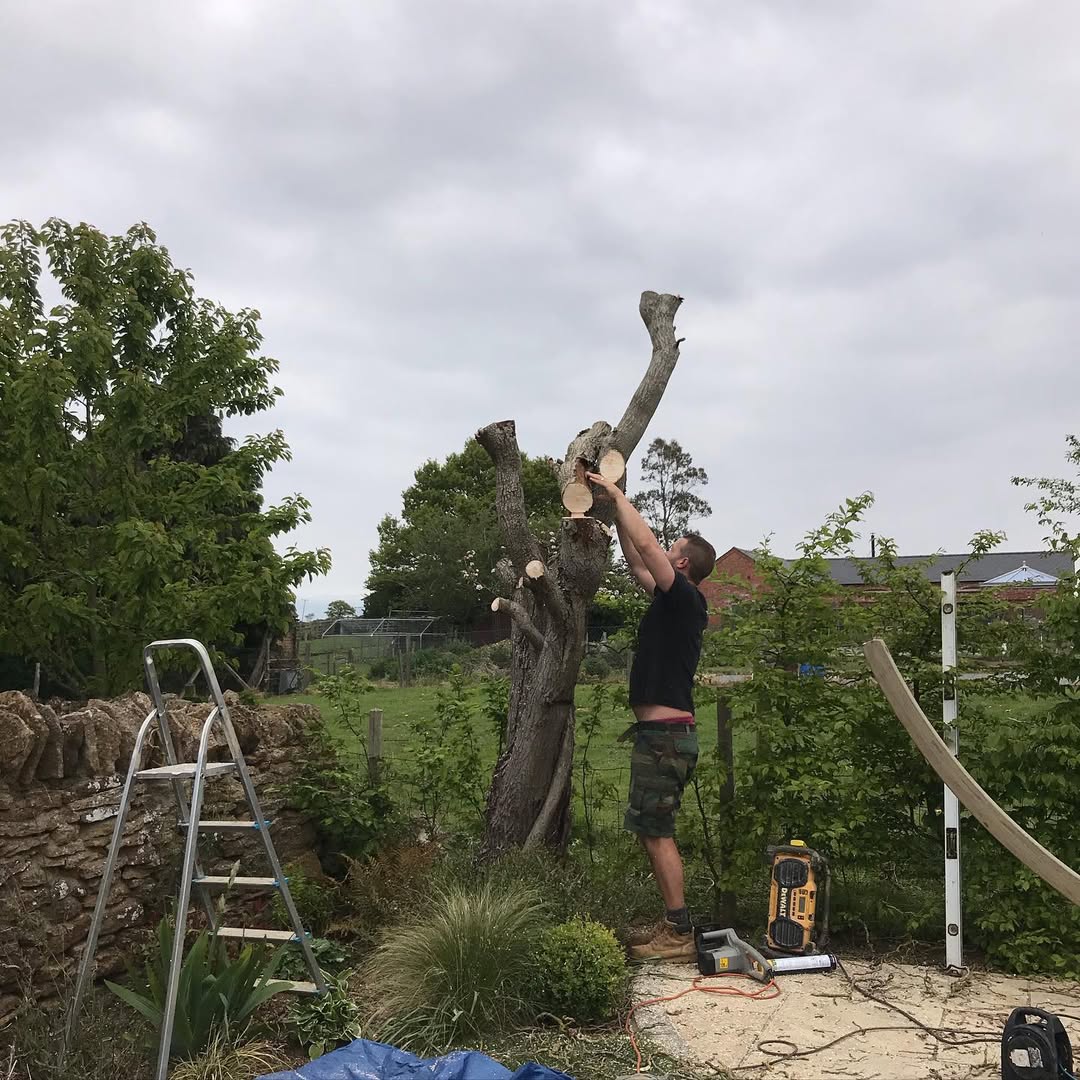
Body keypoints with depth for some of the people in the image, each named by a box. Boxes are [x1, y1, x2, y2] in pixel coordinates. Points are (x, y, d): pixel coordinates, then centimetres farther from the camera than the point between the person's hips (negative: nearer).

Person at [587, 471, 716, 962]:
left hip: (666, 734, -10)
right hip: (661, 735, 10)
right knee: (652, 830, 13)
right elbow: (637, 562, 26)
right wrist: (617, 512, 24)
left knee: (655, 831, -7)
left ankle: (680, 934, -3)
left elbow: (645, 543, -18)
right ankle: (673, 924, 19)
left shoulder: (685, 598, -11)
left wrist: (617, 494, -6)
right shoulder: (675, 602, 15)